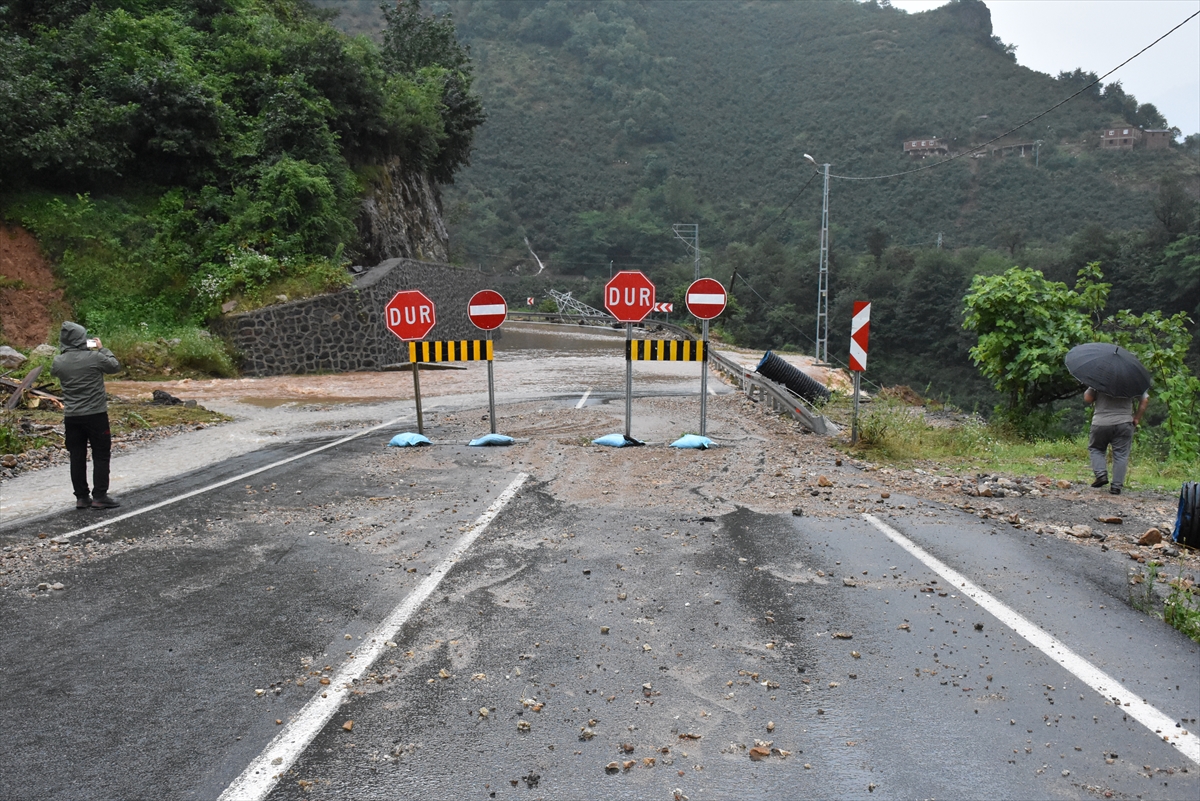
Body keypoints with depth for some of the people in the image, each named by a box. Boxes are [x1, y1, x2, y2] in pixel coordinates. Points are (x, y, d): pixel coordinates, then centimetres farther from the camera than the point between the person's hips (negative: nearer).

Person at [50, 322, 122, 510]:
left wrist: (65, 352, 20)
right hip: (96, 415, -4)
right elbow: (115, 366, 4)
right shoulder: (95, 357, -13)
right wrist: (102, 349, 15)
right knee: (101, 455, 4)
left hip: (71, 417, 4)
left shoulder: (58, 362, -1)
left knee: (77, 457, 10)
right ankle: (99, 496, 2)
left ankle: (81, 497, 13)